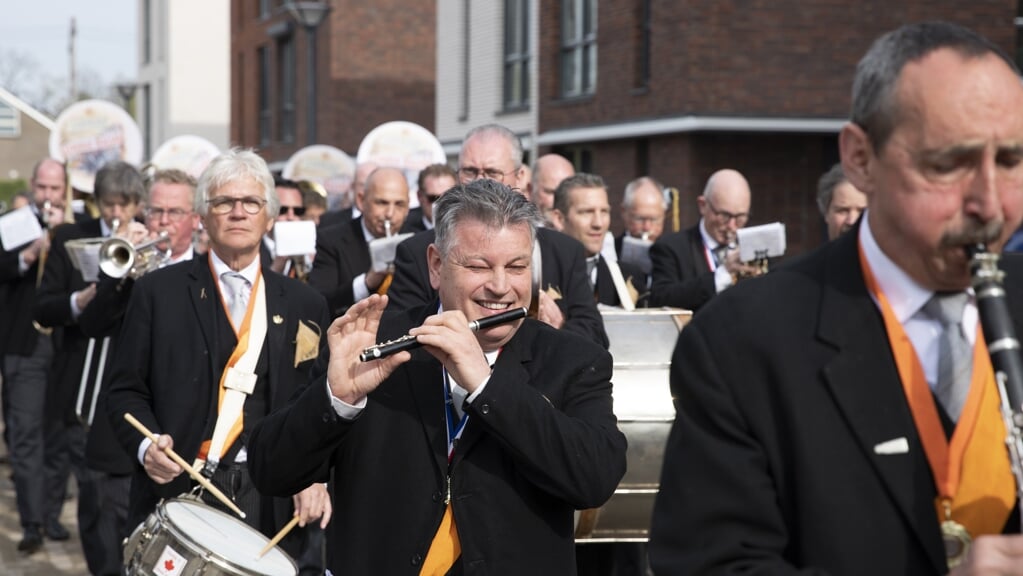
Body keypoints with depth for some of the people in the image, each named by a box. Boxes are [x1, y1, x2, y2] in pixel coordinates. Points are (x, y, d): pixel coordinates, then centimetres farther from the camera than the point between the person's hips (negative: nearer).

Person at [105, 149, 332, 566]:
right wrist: (146, 445, -15)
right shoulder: (158, 291, 4)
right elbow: (126, 390, 3)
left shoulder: (303, 305, 9)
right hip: (177, 488, -1)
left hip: (270, 500, 1)